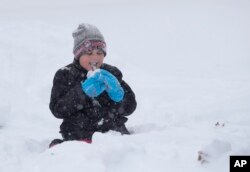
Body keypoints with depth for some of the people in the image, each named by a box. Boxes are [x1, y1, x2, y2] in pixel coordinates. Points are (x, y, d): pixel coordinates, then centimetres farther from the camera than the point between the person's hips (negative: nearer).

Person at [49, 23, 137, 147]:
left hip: (113, 131, 3)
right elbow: (57, 110, -3)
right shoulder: (65, 75, 8)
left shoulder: (112, 73, 14)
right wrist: (82, 92, -14)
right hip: (78, 136, -3)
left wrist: (116, 91, -11)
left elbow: (129, 108, 9)